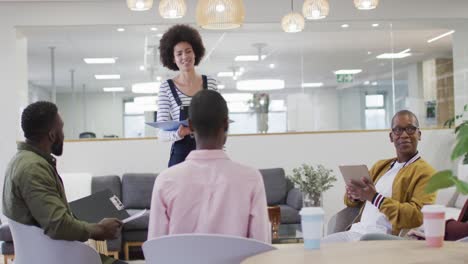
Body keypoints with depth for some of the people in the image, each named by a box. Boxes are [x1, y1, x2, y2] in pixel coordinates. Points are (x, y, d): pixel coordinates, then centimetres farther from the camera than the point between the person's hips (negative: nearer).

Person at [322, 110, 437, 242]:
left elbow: (418, 217, -15)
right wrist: (354, 194, 1)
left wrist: (375, 197, -18)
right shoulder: (380, 166, 22)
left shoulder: (425, 172, -1)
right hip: (355, 232, 7)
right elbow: (351, 200, 26)